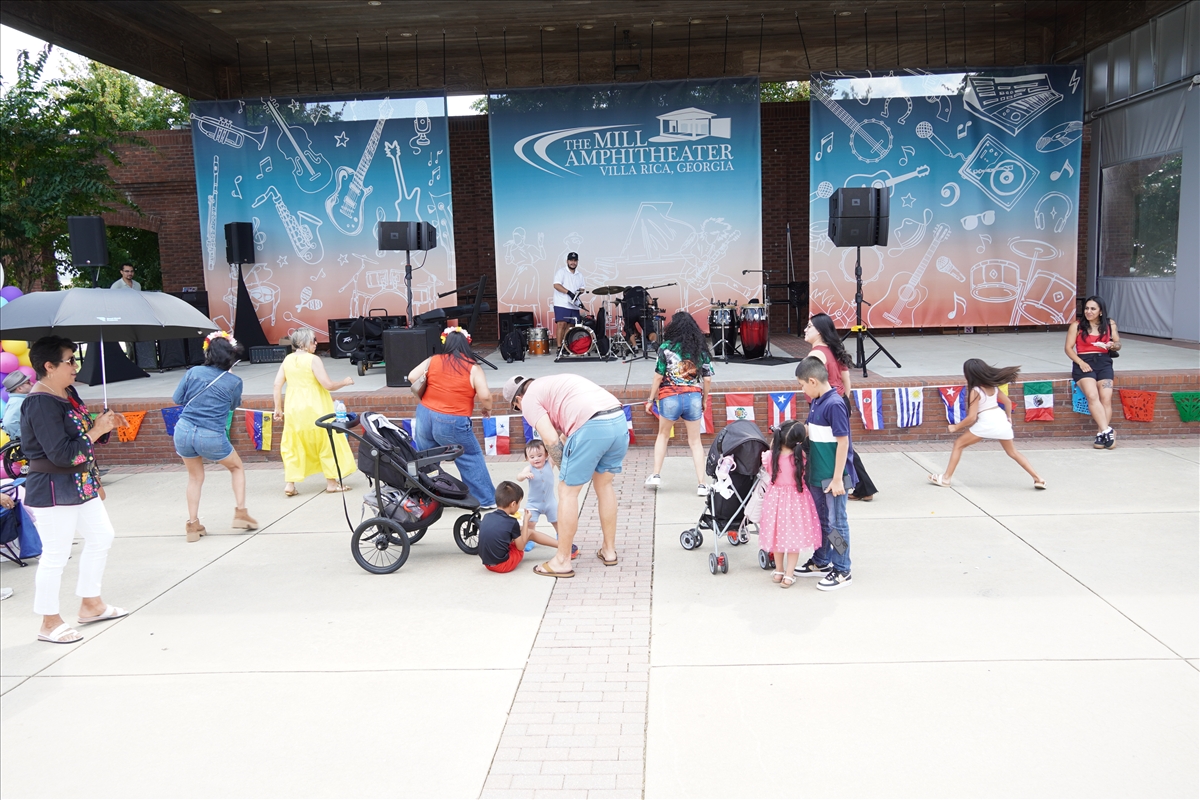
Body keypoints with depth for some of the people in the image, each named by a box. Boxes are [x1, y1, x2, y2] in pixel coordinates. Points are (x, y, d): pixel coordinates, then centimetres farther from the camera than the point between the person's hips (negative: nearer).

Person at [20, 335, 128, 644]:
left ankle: (90, 604, 33)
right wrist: (97, 430, -19)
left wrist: (103, 423, 5)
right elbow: (61, 453, -25)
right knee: (55, 556, 0)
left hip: (81, 487, 10)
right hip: (52, 492, -10)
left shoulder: (68, 393, 8)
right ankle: (50, 623, 16)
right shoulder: (40, 403, -20)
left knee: (101, 537, 18)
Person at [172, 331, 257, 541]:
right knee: (237, 467, 23)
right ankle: (240, 512, 14)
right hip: (212, 438, -3)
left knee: (195, 477, 22)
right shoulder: (234, 381, -3)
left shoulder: (194, 372, 2)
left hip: (184, 431, 3)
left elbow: (177, 399, 8)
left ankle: (193, 524, 20)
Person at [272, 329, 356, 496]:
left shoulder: (287, 360, 5)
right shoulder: (313, 359, -12)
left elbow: (277, 385, 5)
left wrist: (278, 408, 13)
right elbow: (328, 385, -15)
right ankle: (331, 482, 15)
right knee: (326, 443, 8)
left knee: (293, 445, 14)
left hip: (293, 409, 5)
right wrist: (344, 382, 2)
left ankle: (290, 484, 10)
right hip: (315, 409, -5)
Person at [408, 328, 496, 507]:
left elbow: (412, 377, 3)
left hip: (425, 416, 3)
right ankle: (486, 499, 14)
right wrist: (488, 409, 8)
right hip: (453, 424, -3)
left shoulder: (433, 361, 4)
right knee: (471, 460, 10)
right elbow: (484, 396, -12)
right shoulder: (473, 368, -5)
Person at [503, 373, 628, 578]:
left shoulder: (529, 398, 9)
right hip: (619, 420, 8)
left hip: (592, 427, -8)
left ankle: (562, 562, 14)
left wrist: (563, 470, 11)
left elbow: (551, 440, -2)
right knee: (604, 484, 24)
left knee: (567, 491, 6)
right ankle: (609, 550, 34)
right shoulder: (553, 384, 34)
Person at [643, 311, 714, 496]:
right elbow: (707, 379, 3)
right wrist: (704, 401, 17)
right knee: (695, 442, 11)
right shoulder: (701, 348, 4)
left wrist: (651, 400, 6)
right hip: (694, 397, 2)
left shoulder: (666, 347, -3)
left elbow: (658, 377, -4)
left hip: (670, 397, -1)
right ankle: (701, 484, 6)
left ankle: (656, 475, 18)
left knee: (663, 436, 21)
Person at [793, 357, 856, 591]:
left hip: (833, 477, -9)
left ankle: (842, 571, 14)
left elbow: (843, 442, -20)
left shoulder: (835, 405, -20)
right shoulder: (816, 403, 6)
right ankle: (821, 562, 34)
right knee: (821, 520, 20)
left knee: (836, 523, 2)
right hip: (817, 475, 9)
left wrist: (838, 478, -20)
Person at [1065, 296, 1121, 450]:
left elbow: (1118, 344, 19)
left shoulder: (1110, 324, 12)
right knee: (1092, 396, -27)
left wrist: (1113, 345, -6)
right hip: (1084, 362, -2)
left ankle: (1100, 435, -20)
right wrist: (1081, 362, -13)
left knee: (1106, 398, -21)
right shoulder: (1076, 325, 4)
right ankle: (1107, 431, -28)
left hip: (1104, 362, 2)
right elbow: (1068, 348, 1)